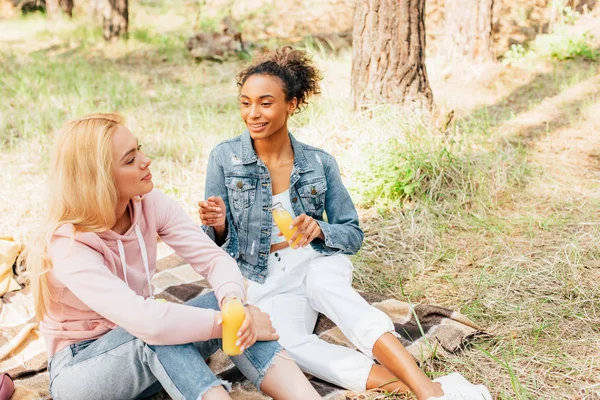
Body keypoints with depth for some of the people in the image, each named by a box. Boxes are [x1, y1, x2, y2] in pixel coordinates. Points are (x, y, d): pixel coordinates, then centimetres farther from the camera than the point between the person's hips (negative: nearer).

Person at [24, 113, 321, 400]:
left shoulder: (150, 204, -10)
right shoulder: (68, 244, -28)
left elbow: (214, 259, -17)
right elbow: (144, 320, -40)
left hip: (149, 358, 5)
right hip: (80, 368, -5)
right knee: (157, 332, -36)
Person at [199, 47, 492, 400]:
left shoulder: (319, 162, -2)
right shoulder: (225, 158, -5)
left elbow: (353, 234, 5)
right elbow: (220, 242, 1)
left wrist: (319, 229, -17)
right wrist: (219, 225, -23)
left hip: (317, 262, 0)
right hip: (268, 281, 0)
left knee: (328, 287, -38)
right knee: (287, 345, -34)